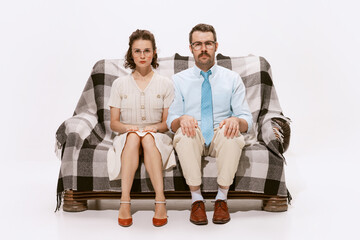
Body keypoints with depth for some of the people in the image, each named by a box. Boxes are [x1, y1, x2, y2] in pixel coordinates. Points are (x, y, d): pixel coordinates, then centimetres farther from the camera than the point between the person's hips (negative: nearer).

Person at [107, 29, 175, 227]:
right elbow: (114, 123, 5)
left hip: (157, 139, 0)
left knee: (148, 137, -35)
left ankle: (160, 202, -42)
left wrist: (154, 127, -17)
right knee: (133, 136, -34)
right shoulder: (120, 84, 8)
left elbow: (168, 123, 5)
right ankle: (125, 202, -40)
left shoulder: (165, 84, 6)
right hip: (127, 140, 1)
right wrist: (130, 127, -16)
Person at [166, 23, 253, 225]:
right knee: (185, 131, -34)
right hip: (192, 140, 0)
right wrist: (182, 119, -22)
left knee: (233, 132, -34)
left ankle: (222, 198, -19)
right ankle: (196, 199, -22)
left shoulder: (232, 79, 7)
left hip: (221, 139, 0)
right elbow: (171, 121, 4)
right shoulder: (179, 80, 8)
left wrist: (236, 120, -24)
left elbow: (247, 120, 2)